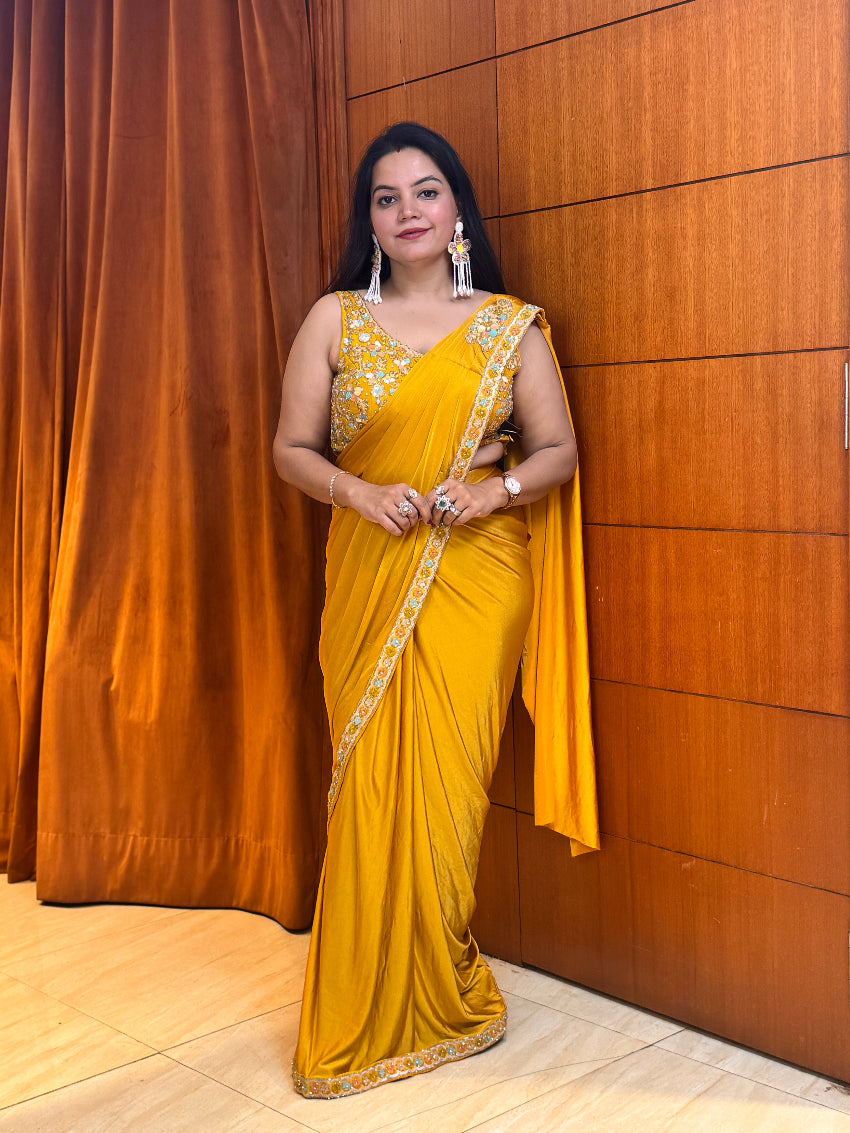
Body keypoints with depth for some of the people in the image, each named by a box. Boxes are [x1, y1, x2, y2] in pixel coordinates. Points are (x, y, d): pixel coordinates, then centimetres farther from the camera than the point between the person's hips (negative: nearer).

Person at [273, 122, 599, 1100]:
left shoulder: (511, 325, 7)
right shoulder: (335, 319, 7)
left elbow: (557, 449, 9)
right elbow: (292, 449, 7)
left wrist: (499, 488, -11)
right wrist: (360, 492, -12)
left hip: (473, 578, 0)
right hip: (369, 579, 0)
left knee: (446, 785, 1)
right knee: (371, 787, 1)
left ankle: (436, 1000, 22)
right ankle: (363, 1016, 18)